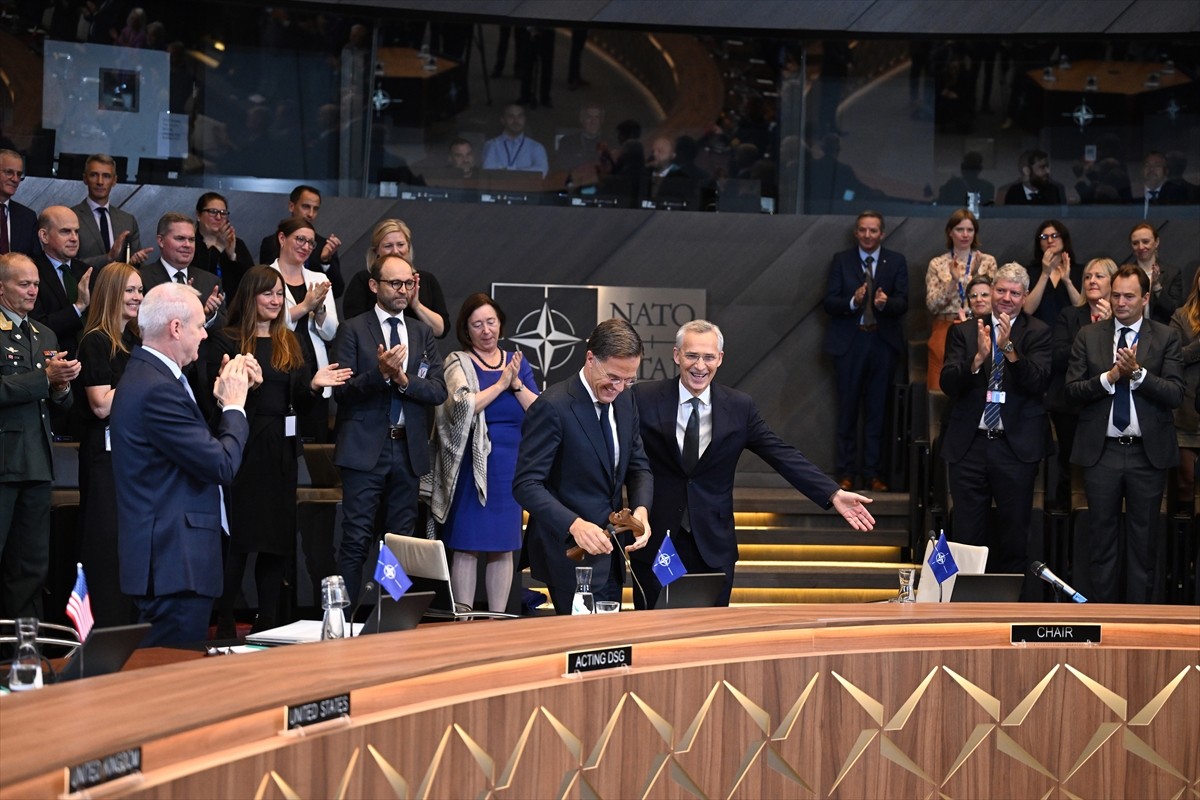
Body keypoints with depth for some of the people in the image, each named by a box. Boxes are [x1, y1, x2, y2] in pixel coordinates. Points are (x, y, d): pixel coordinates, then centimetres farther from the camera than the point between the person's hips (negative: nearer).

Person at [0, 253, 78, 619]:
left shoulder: (45, 335, 18)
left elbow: (61, 401, 19)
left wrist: (62, 386, -2)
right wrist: (45, 377, -18)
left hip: (37, 463, 7)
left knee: (32, 566, 10)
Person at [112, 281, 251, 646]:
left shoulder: (146, 374, 14)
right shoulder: (157, 389, -19)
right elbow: (222, 466, -19)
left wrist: (223, 404, 8)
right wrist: (234, 407, -5)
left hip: (169, 558, 11)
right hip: (176, 562, -11)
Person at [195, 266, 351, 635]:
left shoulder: (289, 343, 14)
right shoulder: (225, 341, -4)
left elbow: (297, 400, 13)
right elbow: (210, 398, -10)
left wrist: (314, 384, -6)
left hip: (281, 450, 6)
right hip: (243, 448, -6)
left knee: (277, 539, 9)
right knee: (236, 538, -3)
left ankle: (268, 624, 17)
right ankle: (224, 625, 5)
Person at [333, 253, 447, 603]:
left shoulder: (423, 334, 12)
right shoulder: (353, 330, 0)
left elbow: (439, 391, 3)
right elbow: (341, 389, -9)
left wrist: (403, 379, -14)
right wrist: (379, 373, -24)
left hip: (408, 449, 4)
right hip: (365, 449, -4)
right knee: (356, 540, -4)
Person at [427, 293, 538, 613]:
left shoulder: (517, 362, 12)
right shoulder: (458, 363, 1)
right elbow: (461, 408, -17)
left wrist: (516, 383, -10)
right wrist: (501, 384, -12)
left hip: (512, 465, 4)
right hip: (473, 465, -4)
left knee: (503, 548, 7)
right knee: (467, 548, -3)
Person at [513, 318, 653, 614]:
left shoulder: (625, 400, 6)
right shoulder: (552, 407, -17)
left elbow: (639, 466, 14)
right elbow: (526, 484, -19)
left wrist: (641, 509, -7)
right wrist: (574, 524, -32)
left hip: (609, 549, 7)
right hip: (570, 552, -7)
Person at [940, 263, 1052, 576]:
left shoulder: (1037, 333, 2)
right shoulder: (964, 332, 6)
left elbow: (1039, 383, -11)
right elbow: (948, 384, -4)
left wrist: (1009, 348, -24)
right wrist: (978, 357, -21)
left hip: (1016, 446, -1)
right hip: (969, 444, 1)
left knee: (1014, 537, 7)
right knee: (965, 536, 4)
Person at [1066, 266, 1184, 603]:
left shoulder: (1166, 338, 1)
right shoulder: (1089, 336, 5)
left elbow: (1176, 394, -8)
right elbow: (1073, 390, -2)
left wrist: (1137, 372, -20)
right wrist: (1109, 377, -17)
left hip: (1148, 452, -1)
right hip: (1101, 451, 1)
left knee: (1143, 535, 6)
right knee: (1102, 534, 8)